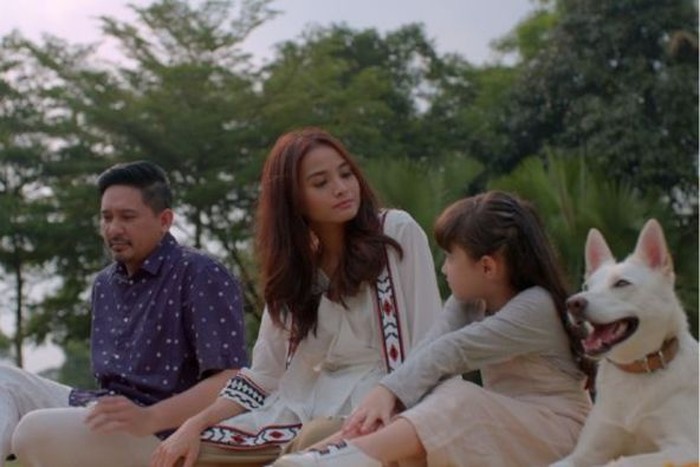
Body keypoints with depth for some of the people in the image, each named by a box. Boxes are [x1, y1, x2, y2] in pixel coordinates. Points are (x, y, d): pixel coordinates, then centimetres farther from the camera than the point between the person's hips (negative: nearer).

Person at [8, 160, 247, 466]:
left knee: (37, 432, -29)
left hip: (163, 432, -9)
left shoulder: (203, 277, -11)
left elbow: (231, 381, -20)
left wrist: (148, 418, -32)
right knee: (5, 380, -5)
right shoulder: (104, 284, 17)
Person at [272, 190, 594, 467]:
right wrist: (387, 396, -31)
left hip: (554, 428, -6)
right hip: (501, 423, 6)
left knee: (456, 403, -31)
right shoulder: (469, 301, 3)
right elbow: (428, 353, -14)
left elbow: (451, 352, -29)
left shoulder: (535, 307, -20)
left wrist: (388, 390, -35)